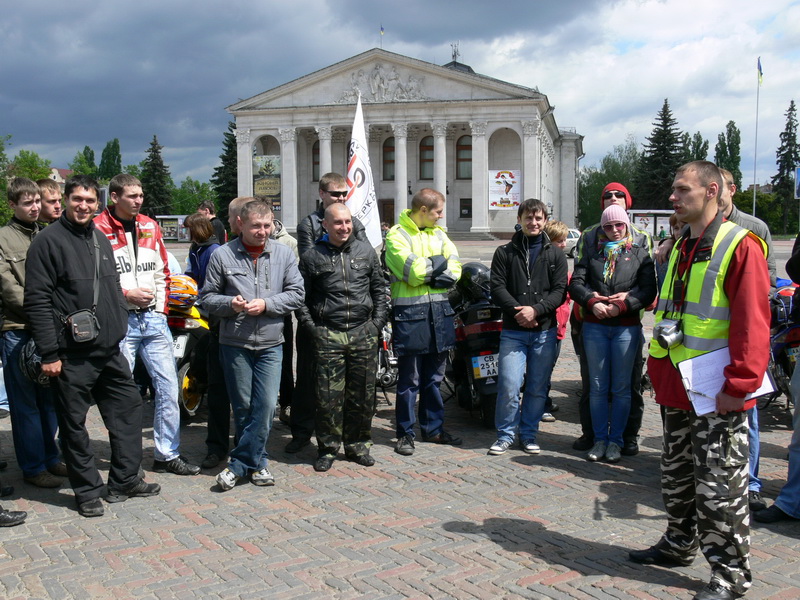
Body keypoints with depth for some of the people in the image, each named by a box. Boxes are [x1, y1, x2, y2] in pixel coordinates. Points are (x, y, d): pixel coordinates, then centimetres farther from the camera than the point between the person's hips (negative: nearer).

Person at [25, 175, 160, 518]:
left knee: (128, 409, 11)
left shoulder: (101, 240, 14)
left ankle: (124, 482, 24)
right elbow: (37, 301, -13)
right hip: (71, 356, -7)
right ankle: (87, 491, 18)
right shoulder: (48, 241, -8)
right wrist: (49, 353, -16)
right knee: (74, 424, 4)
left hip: (109, 350, 7)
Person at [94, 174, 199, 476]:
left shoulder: (150, 226, 12)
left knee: (168, 386, 6)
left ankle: (167, 454, 17)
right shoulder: (97, 229, -6)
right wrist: (126, 294, -14)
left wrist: (161, 307, 8)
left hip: (153, 318, 5)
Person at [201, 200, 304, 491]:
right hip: (234, 343, -1)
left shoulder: (283, 254, 3)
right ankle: (256, 461, 24)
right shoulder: (222, 255, -1)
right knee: (243, 406, 7)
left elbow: (296, 293, 2)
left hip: (270, 344, 1)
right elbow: (208, 296, 4)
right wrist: (229, 303, -16)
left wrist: (266, 304, -12)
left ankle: (239, 464, 9)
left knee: (266, 405, -3)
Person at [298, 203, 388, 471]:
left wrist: (377, 323, 8)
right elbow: (301, 297, 8)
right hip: (328, 336, -2)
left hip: (364, 333, 2)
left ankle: (357, 445, 22)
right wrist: (312, 327, -1)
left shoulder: (366, 251, 10)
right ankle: (327, 447, 13)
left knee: (362, 395, 7)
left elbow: (379, 289, 16)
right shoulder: (312, 257, 4)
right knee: (329, 396, -2)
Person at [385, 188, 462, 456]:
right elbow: (413, 271, -18)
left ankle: (433, 428, 25)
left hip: (440, 310, 6)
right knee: (409, 379, 0)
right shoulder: (397, 235, -6)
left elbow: (454, 270, 3)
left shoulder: (438, 234, 15)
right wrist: (438, 263, -3)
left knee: (434, 376, 14)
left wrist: (425, 271, -12)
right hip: (410, 312, -6)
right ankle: (405, 433, 11)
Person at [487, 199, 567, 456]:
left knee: (538, 388, 6)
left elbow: (560, 291, 2)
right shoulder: (505, 252, 9)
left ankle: (528, 434, 20)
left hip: (545, 331, 1)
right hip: (513, 331, -1)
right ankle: (505, 434, 7)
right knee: (509, 386, -8)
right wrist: (518, 311, -13)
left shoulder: (555, 254, 10)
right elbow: (497, 288, 1)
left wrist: (536, 309, -14)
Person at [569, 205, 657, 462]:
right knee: (597, 387, 5)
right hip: (594, 326, 2)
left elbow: (649, 291, -4)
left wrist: (622, 306, -17)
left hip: (626, 327, -2)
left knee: (621, 387, 3)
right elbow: (576, 283, 2)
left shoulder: (640, 254, 7)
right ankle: (600, 439, 14)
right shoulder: (592, 253, 13)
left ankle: (616, 440, 13)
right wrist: (592, 302, -16)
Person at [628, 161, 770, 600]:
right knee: (676, 475, 20)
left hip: (717, 395, -8)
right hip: (677, 387, 8)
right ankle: (679, 544, 37)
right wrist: (659, 367, 17)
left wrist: (738, 384, -21)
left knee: (719, 486, 1)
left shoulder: (740, 246, -13)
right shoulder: (681, 247, 13)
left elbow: (753, 322, -18)